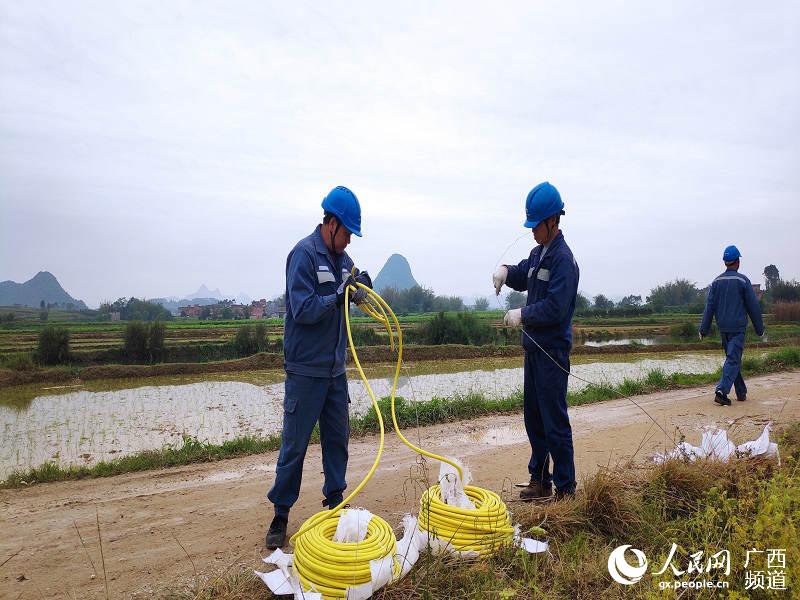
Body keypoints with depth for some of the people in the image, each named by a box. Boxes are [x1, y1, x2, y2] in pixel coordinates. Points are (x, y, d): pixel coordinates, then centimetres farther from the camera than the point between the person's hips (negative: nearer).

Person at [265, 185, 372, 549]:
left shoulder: (341, 258, 9)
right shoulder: (304, 254, -14)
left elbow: (350, 300, 11)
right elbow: (303, 309, -20)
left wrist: (359, 289, -9)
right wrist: (339, 295, -29)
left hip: (335, 368, 7)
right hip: (305, 369, -7)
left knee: (337, 437, 15)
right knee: (295, 444, 2)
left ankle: (334, 500, 30)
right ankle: (280, 515, 17)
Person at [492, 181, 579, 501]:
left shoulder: (563, 259, -16)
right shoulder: (538, 252, 12)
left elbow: (555, 307, -23)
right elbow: (523, 278, 24)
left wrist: (523, 314, -15)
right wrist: (506, 270, 4)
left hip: (553, 351, -9)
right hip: (534, 346, 9)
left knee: (555, 422, -2)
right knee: (533, 418, 15)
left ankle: (565, 488, 10)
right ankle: (539, 480, 28)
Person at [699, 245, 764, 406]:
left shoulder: (717, 281, 4)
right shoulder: (742, 280, -7)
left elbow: (709, 306, 2)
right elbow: (753, 306, -4)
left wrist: (704, 329, 4)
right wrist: (760, 328, 5)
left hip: (723, 328, 5)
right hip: (738, 328, -5)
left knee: (733, 358, 16)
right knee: (733, 360, -7)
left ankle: (741, 393, 24)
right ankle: (721, 391, -21)